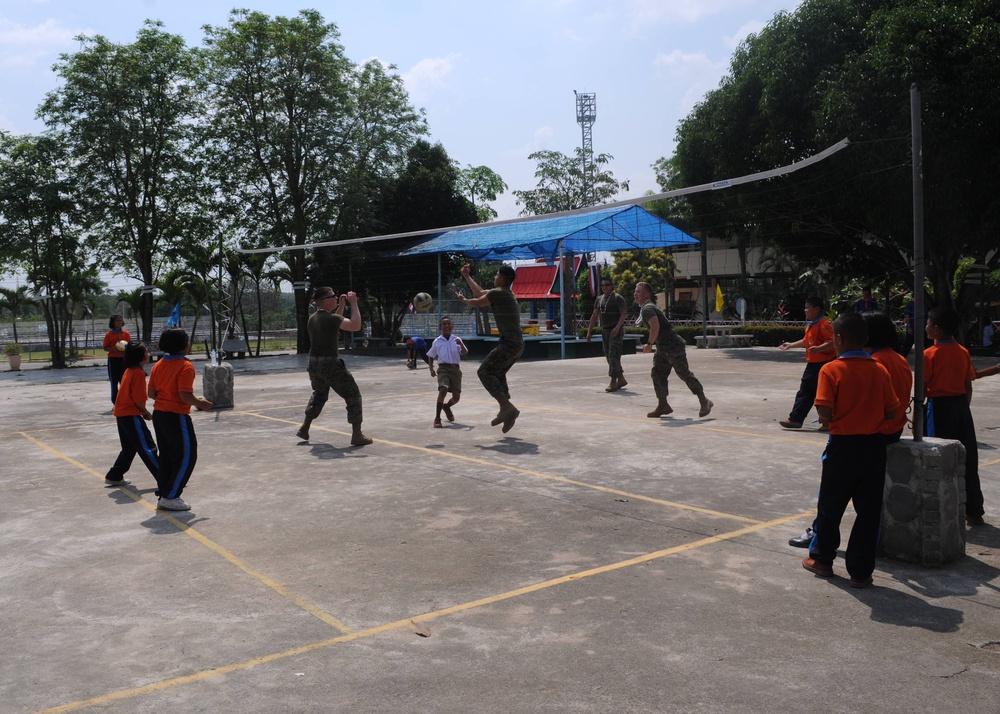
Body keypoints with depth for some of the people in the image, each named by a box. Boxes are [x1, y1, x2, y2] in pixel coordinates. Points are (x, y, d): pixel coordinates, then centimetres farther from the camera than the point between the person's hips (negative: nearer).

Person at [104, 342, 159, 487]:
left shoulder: (129, 371, 13)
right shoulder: (138, 373, -15)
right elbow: (138, 399, -20)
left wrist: (143, 412, 11)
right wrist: (146, 413, -4)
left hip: (122, 414, 9)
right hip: (131, 415, -9)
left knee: (129, 449, 20)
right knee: (148, 448, -7)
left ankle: (114, 477, 25)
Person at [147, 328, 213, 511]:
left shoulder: (158, 365, 8)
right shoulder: (186, 366, -16)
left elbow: (151, 393, 8)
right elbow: (185, 395, -22)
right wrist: (200, 403, -6)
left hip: (158, 414, 8)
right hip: (176, 416, -8)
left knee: (166, 457, 17)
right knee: (186, 457, 1)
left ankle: (163, 495, 23)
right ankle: (170, 497, 0)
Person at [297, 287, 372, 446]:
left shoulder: (312, 318, 8)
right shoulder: (331, 318, -18)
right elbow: (355, 325, -24)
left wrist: (341, 306, 18)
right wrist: (354, 304, -15)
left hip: (314, 364, 8)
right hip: (330, 364, -8)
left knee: (319, 395, 29)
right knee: (353, 395, 1)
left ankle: (304, 429, 31)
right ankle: (357, 435, -3)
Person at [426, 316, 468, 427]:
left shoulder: (456, 340, 4)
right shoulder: (437, 341, 5)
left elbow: (465, 353, -8)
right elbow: (431, 356, 16)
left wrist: (461, 344, -26)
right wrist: (431, 369, 3)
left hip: (455, 368, 2)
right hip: (443, 368, -2)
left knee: (456, 396, 1)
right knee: (443, 390, -25)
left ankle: (447, 407, 38)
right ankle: (437, 418, -17)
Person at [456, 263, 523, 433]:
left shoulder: (497, 293, -10)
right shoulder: (505, 293, 18)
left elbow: (477, 303, 4)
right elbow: (480, 293, 32)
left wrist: (463, 299, 24)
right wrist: (467, 277, 39)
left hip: (509, 343, -10)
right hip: (517, 343, 10)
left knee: (484, 372, -7)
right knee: (498, 374, 20)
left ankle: (507, 407, -16)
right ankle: (506, 411, 17)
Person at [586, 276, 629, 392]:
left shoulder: (617, 298, -7)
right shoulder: (599, 299, 14)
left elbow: (624, 313, -16)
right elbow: (594, 316, 15)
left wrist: (617, 328, -28)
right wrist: (589, 331, 8)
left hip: (616, 331, -7)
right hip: (605, 330, 7)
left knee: (613, 356, -12)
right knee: (609, 357, 9)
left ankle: (613, 383, -11)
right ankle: (621, 379, 21)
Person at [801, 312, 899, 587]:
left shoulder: (831, 370, -12)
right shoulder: (880, 370, 0)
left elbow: (825, 413, -19)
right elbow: (891, 412, 2)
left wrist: (831, 421, 3)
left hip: (843, 444, -3)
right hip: (874, 445, 3)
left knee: (830, 506, 14)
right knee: (869, 510, 9)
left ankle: (822, 559, 27)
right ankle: (861, 571, 14)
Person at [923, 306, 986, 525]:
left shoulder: (929, 354, -12)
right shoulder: (964, 352, 4)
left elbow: (922, 390, -12)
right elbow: (968, 387, 7)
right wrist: (963, 407, 18)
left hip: (939, 407, -5)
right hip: (961, 406, 5)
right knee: (967, 459, 11)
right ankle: (974, 511, 17)